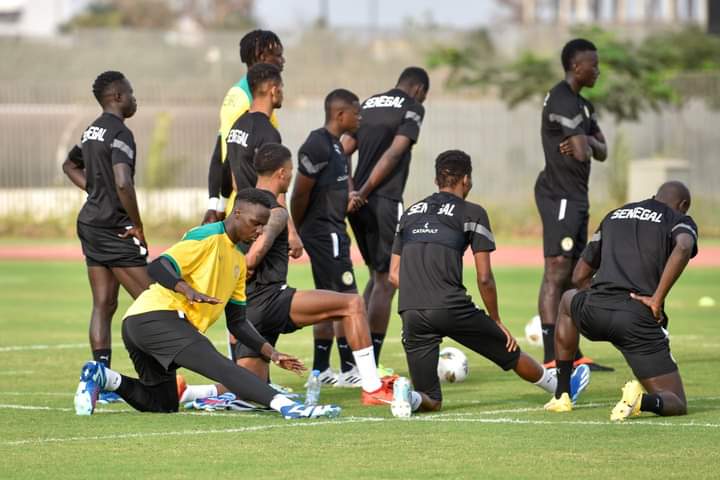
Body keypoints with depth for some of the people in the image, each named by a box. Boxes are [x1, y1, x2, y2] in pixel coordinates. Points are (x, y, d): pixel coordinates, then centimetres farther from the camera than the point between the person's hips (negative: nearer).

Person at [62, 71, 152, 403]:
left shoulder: (93, 130, 13)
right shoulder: (120, 133, -16)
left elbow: (70, 165, 32)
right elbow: (123, 184, -28)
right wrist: (138, 227, -17)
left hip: (90, 223, 9)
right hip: (114, 227, -9)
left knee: (103, 304, 9)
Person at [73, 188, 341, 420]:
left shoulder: (239, 262, 21)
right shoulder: (208, 236, -6)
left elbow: (237, 322, 20)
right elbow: (157, 267, -18)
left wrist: (271, 354, 9)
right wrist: (189, 291, -35)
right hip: (156, 314, -10)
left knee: (164, 405, 17)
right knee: (218, 366, -28)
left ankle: (102, 377, 9)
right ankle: (286, 405, -46)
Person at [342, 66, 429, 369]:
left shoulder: (369, 104, 18)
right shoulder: (413, 108, -1)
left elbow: (344, 150, 8)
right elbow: (394, 153, -12)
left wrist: (352, 192, 0)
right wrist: (364, 192, -12)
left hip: (360, 204, 7)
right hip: (385, 201, -7)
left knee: (377, 275, 19)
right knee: (386, 281, -2)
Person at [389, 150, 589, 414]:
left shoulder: (411, 213, 20)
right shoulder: (472, 213, 5)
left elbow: (394, 275, 18)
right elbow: (484, 278, 1)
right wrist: (496, 320, 14)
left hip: (410, 313, 4)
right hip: (451, 307, -4)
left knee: (430, 401, 9)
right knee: (509, 350, 22)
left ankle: (409, 397, -23)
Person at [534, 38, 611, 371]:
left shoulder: (581, 104, 18)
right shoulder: (562, 101, -15)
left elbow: (600, 152, 15)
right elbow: (583, 153, -22)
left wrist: (587, 141, -8)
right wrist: (585, 143, 1)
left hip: (575, 197, 10)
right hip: (560, 195, -10)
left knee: (572, 275, 11)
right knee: (556, 269, -12)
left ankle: (571, 354, 16)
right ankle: (552, 358, -16)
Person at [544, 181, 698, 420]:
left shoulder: (614, 215, 26)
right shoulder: (679, 221, 11)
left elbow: (580, 276, 29)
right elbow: (683, 248, -16)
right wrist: (657, 300, -12)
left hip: (594, 311, 4)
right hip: (639, 318, -4)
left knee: (568, 301, 42)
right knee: (675, 404, 7)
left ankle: (561, 396, 35)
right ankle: (642, 400, -29)